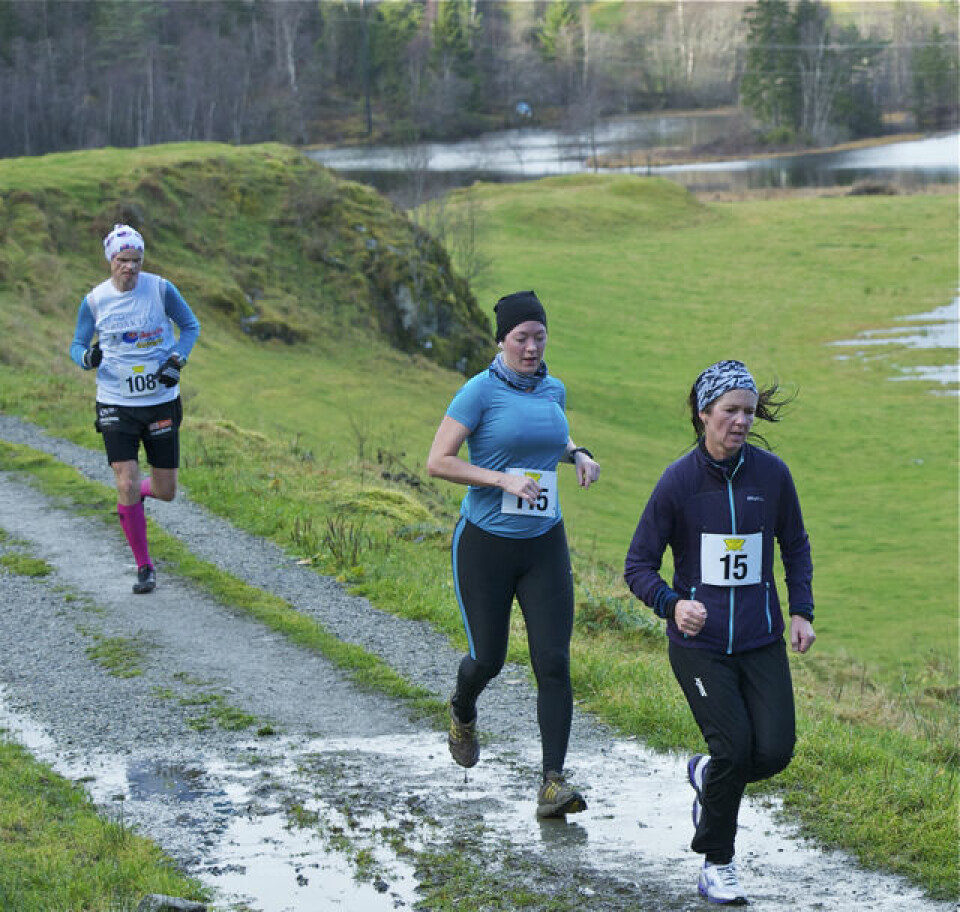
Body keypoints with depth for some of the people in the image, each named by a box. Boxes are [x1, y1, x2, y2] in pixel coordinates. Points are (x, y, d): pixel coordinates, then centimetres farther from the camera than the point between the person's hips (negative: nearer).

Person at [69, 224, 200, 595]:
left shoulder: (161, 289, -6)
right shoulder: (95, 300, -5)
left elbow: (190, 326, 8)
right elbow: (77, 345, 7)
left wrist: (177, 360, -9)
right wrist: (88, 358, -17)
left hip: (161, 401, 1)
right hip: (116, 405, -1)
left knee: (165, 491, 4)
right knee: (126, 486, -12)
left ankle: (138, 492, 41)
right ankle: (144, 567, 4)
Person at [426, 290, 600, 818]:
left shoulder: (554, 391, 7)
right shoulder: (481, 392, -10)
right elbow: (437, 462, -13)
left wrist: (578, 456, 7)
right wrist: (502, 480, -21)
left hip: (544, 544, 4)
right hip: (485, 543, -4)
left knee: (554, 662, -9)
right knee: (488, 659, 5)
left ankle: (552, 785, -10)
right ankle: (462, 714, 43)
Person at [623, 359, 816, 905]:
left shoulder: (772, 473, 0)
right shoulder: (678, 481, -9)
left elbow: (795, 547, 15)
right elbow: (639, 564, -4)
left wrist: (802, 611, 4)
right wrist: (672, 604, -22)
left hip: (762, 640, 3)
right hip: (700, 641, -3)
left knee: (774, 752, -8)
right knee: (734, 747, -14)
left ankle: (706, 775, 27)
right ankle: (717, 864, 7)